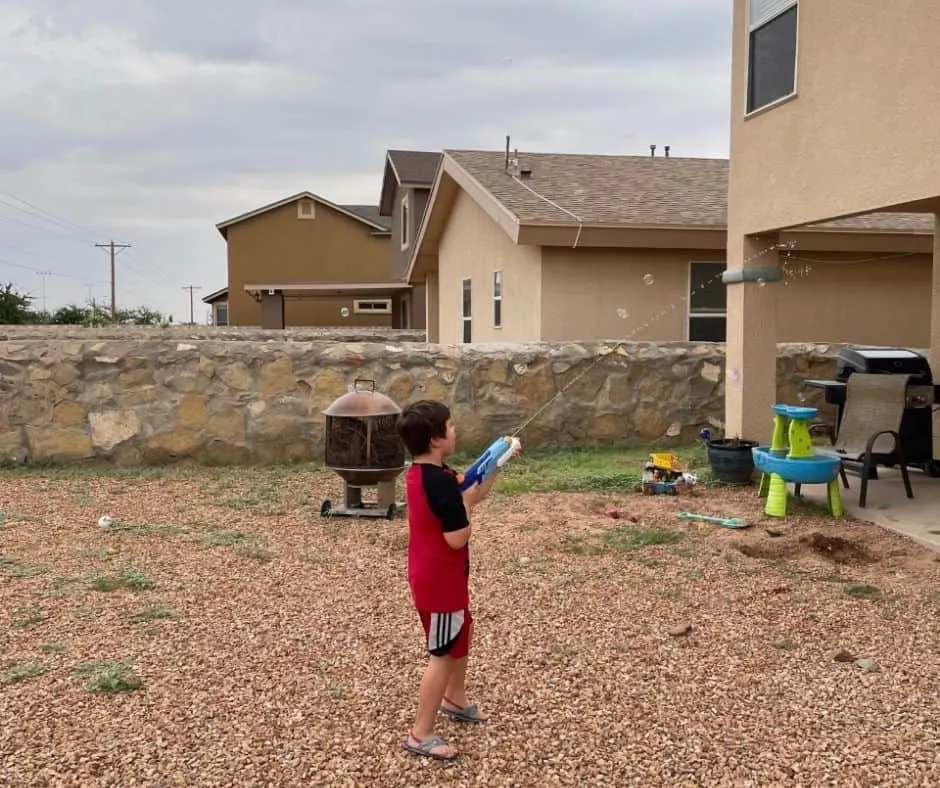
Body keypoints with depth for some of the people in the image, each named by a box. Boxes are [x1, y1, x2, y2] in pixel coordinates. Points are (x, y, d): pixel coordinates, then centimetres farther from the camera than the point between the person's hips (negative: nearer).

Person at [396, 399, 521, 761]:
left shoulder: (419, 473, 3)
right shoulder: (442, 481, -27)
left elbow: (475, 491, 13)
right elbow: (457, 538, -26)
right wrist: (467, 501, -13)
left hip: (431, 575, 10)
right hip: (440, 580, -10)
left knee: (462, 632, 28)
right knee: (443, 653, 3)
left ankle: (455, 699, 45)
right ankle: (420, 734, 13)